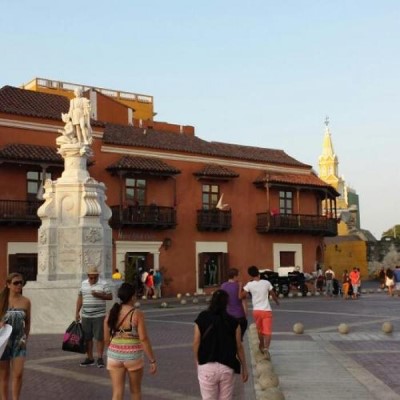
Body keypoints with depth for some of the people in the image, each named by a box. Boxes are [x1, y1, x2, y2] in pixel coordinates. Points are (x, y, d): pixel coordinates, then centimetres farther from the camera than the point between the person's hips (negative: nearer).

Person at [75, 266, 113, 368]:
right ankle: (89, 358, 17)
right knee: (87, 337, 8)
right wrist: (77, 312, 9)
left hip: (99, 316, -4)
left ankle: (100, 358, 5)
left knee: (99, 337, -2)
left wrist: (99, 295, -20)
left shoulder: (103, 284, -4)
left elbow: (110, 296, -6)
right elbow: (80, 298, 12)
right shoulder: (83, 284, 9)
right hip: (86, 316, 4)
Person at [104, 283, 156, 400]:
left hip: (115, 355, 3)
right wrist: (152, 360, -10)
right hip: (133, 356, -3)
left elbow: (106, 338, 4)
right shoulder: (137, 314, -13)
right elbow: (143, 339, -16)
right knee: (135, 390, 18)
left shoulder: (111, 313, 0)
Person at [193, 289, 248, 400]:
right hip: (227, 367, 1)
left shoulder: (202, 319, -3)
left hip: (207, 367, -1)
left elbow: (196, 343, -4)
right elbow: (239, 346, 2)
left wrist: (197, 362, 11)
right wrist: (244, 368, 11)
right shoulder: (233, 321, -1)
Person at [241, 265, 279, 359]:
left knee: (260, 330, 22)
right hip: (267, 310, -1)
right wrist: (277, 301, 31)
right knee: (267, 331, -6)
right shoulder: (266, 282, -1)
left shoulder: (249, 285, -4)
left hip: (256, 310, 1)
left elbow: (241, 296, -6)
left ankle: (262, 346, 40)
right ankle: (266, 347, -28)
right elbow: (273, 294, 11)